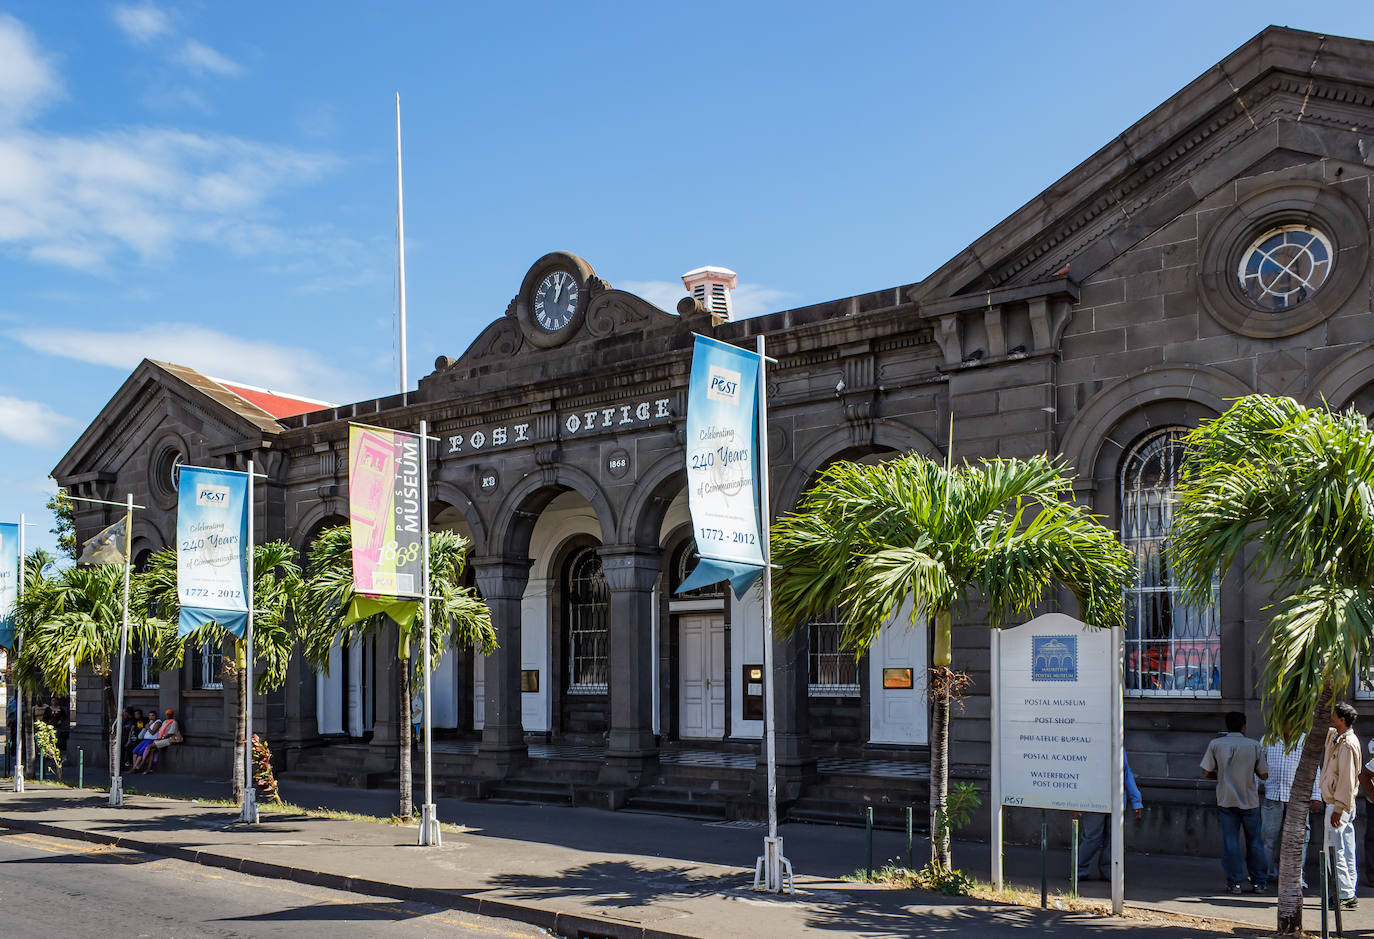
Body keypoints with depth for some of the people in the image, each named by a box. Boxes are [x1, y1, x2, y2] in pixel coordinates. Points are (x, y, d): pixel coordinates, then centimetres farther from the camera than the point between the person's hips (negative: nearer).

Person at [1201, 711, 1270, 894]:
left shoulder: (1215, 744, -2)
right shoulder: (1254, 745, -2)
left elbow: (1206, 772, -2)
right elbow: (1264, 775, 0)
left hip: (1226, 799, 0)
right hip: (1249, 800, 0)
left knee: (1230, 842, 2)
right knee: (1254, 841, 11)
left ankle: (1235, 882, 1)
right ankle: (1259, 882, 17)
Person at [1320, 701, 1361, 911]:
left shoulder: (1347, 745, -19)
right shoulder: (1334, 737, 10)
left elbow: (1347, 779, -21)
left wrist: (1338, 809, -21)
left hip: (1339, 804, -10)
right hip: (1342, 804, 10)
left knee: (1335, 850, -8)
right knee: (1346, 850, 12)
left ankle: (1346, 895, -7)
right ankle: (1348, 893, 18)